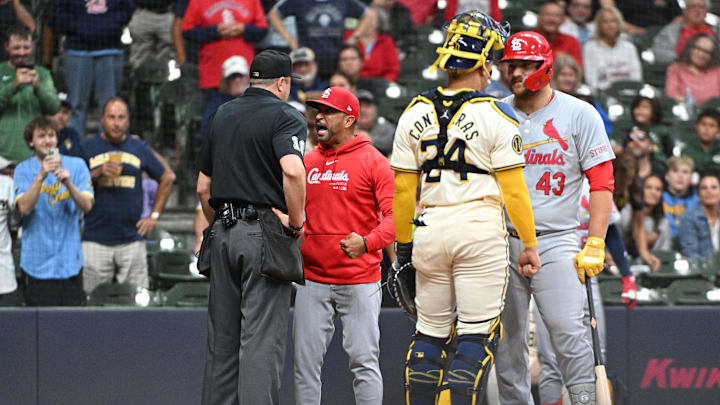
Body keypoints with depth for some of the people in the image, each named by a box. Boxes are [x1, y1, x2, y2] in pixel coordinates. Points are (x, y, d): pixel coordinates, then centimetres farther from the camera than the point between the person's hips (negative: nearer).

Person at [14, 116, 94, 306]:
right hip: (37, 263, -1)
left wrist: (68, 184, -22)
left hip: (70, 261, 1)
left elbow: (87, 205, -4)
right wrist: (41, 176, -22)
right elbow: (24, 208, -11)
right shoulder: (24, 170, 3)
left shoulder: (77, 165, 5)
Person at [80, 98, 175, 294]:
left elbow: (167, 177, 22)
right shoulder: (88, 148, 6)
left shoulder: (139, 148, 11)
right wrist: (98, 173, -16)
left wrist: (154, 215, 15)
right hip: (96, 239, -1)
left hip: (132, 239, 2)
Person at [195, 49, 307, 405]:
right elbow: (293, 170, -25)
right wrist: (296, 221, -13)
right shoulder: (285, 116, -6)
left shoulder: (222, 115, 16)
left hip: (223, 233, 6)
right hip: (266, 234, -6)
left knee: (222, 338, 11)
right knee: (262, 339, -8)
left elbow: (203, 187, 18)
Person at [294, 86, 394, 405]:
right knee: (306, 362, 3)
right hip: (312, 280, 5)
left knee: (364, 361, -4)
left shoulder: (372, 161, -3)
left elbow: (395, 214, -12)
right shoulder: (307, 162, 12)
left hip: (359, 282, -5)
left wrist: (367, 242, -28)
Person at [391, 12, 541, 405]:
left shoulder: (415, 114, 5)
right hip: (480, 230, -4)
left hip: (430, 229, 4)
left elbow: (402, 189, 8)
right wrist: (530, 245, 1)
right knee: (477, 335, -1)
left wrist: (403, 243, 16)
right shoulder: (495, 116, -6)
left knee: (429, 333, 12)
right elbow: (513, 189, -7)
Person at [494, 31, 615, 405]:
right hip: (500, 243, 3)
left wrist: (594, 244, -9)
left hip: (555, 240, -3)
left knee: (567, 332, -16)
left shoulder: (579, 115, 2)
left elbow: (602, 184, 0)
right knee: (506, 342, 3)